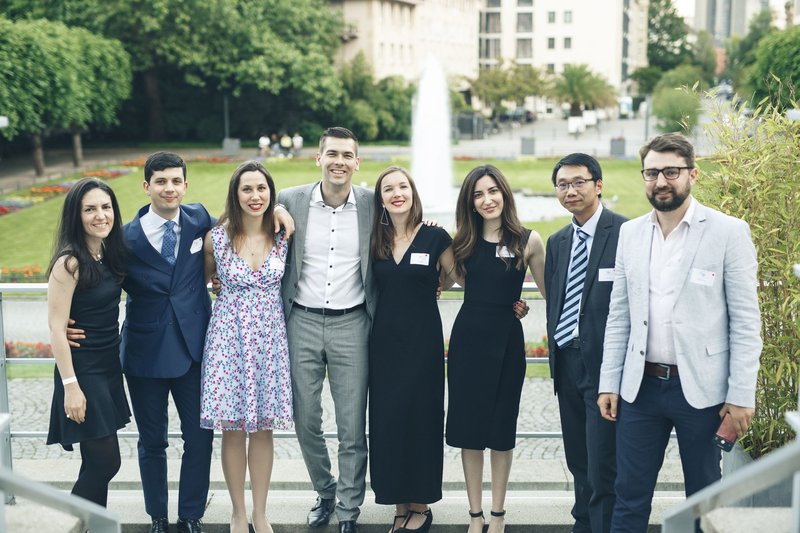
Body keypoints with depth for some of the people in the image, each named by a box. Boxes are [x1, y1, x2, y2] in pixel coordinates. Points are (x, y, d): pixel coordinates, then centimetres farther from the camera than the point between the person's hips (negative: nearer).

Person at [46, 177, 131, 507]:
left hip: (109, 368, 8)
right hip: (83, 371, -8)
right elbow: (56, 327, -18)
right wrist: (71, 386, -20)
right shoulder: (70, 263, -18)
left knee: (100, 463, 13)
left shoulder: (108, 254, 6)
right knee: (105, 462, -6)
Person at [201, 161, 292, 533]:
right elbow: (201, 280, 12)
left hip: (269, 336, 1)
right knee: (233, 429, 4)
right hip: (229, 335, -1)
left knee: (263, 428, 7)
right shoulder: (217, 238, -4)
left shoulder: (283, 236, 0)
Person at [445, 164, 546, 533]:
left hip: (506, 339, -2)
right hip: (467, 336, 2)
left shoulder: (527, 240, -4)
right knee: (468, 424, 5)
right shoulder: (464, 241, 4)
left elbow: (549, 290, 3)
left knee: (501, 427, 8)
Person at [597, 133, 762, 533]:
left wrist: (741, 396, -10)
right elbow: (618, 316, 11)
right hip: (640, 387, 4)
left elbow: (746, 321, -6)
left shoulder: (729, 232, -6)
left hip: (702, 390, -3)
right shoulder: (630, 233, 8)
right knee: (629, 499, 9)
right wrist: (609, 383, 6)